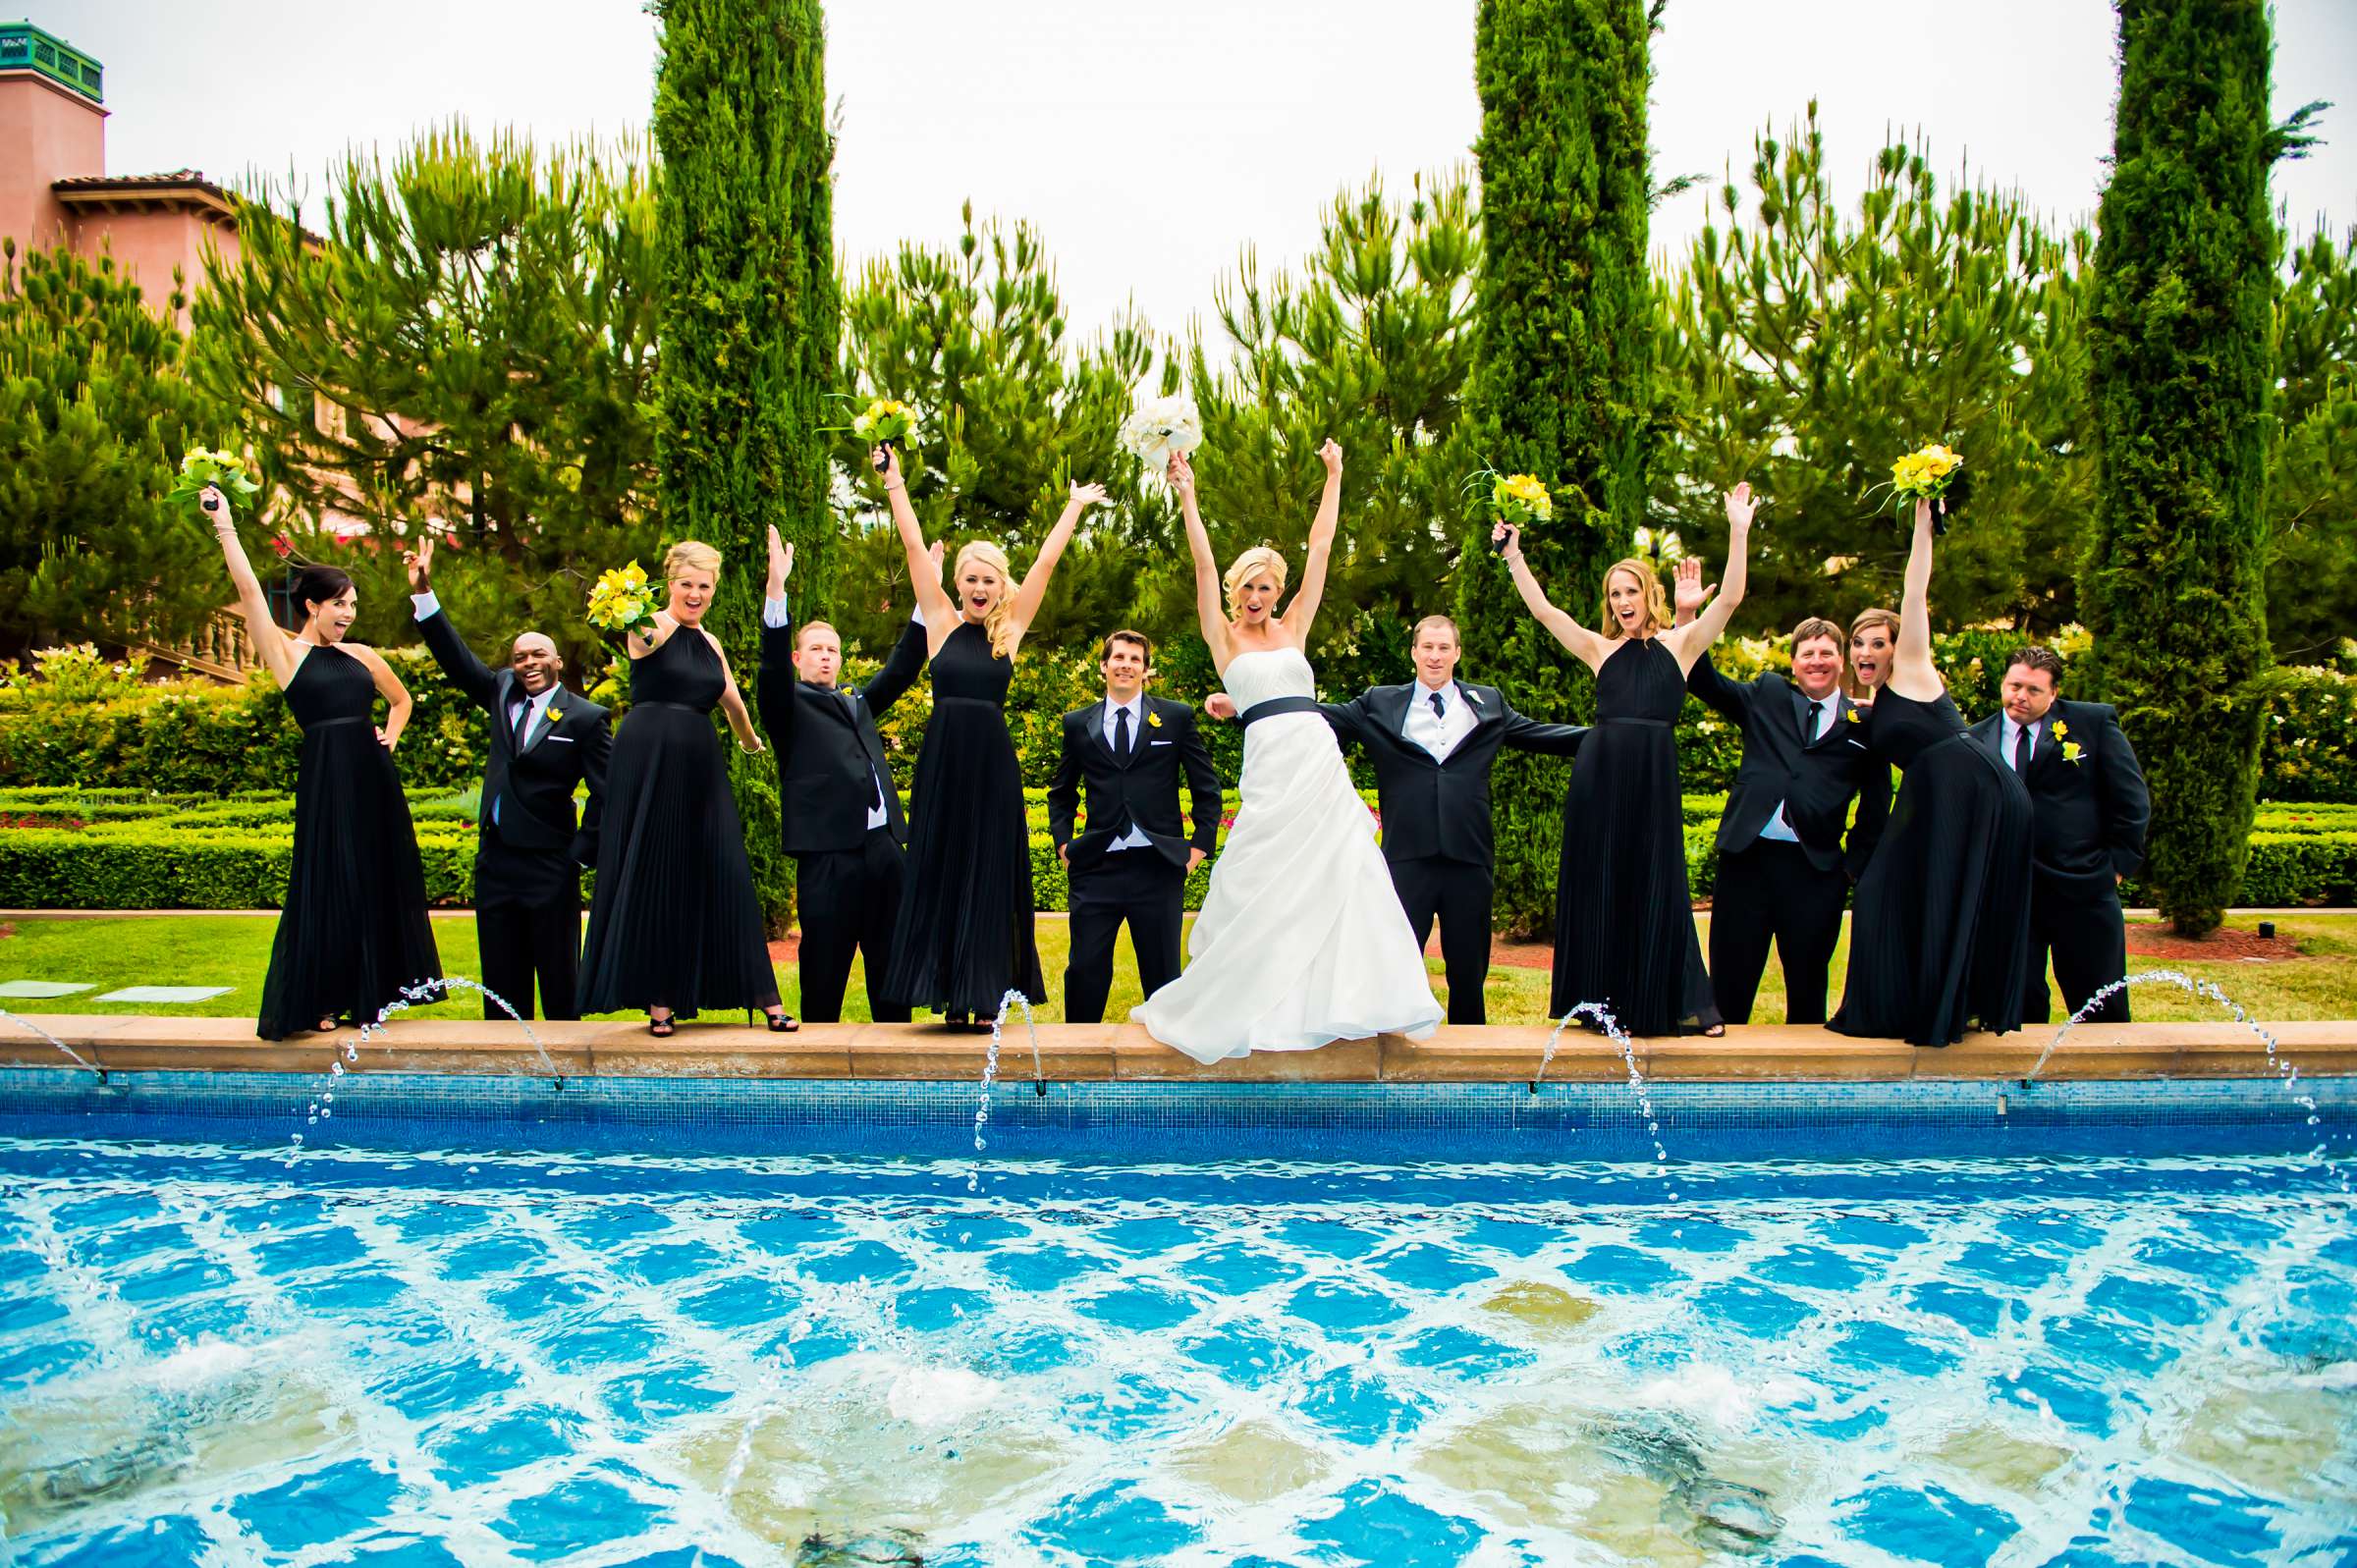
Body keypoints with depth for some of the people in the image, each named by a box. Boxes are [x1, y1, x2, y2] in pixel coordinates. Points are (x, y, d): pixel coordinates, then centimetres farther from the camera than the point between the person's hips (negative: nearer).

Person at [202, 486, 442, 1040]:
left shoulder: (362, 655, 14)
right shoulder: (287, 653, 1)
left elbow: (401, 699, 29)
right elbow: (248, 589, -9)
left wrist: (389, 738, 11)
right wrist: (224, 526, -9)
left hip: (372, 779, 5)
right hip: (325, 780, -5)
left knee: (377, 882, 7)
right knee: (326, 885, -1)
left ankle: (365, 997, 17)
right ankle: (319, 1001, 9)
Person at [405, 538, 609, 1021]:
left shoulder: (586, 718, -7)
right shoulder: (501, 693, 9)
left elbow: (606, 794, -9)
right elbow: (456, 657, 12)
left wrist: (582, 854, -11)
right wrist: (422, 592, 6)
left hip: (549, 867, -6)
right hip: (494, 862, 6)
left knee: (558, 979, 2)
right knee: (501, 979, 11)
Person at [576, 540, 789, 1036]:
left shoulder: (710, 643, 16)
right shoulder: (652, 630, -3)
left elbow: (731, 697, 31)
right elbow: (648, 637, -28)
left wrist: (749, 740, 41)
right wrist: (641, 627, -49)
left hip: (700, 765, 5)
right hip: (648, 763, -5)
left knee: (725, 873, 0)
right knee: (653, 876, 0)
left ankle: (762, 994, 3)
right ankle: (659, 998, 8)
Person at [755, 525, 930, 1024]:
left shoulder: (858, 703, 23)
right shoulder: (788, 705, 5)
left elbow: (901, 669, 21)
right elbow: (771, 667, -12)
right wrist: (775, 587, -24)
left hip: (884, 848, 6)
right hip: (828, 854, -6)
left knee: (892, 965, 11)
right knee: (825, 969, -2)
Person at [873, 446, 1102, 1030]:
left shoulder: (1011, 628, 4)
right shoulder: (941, 622, 3)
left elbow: (1046, 562, 7)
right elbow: (914, 547, 3)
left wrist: (1075, 507, 14)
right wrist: (893, 481, 3)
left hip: (992, 763, 0)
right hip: (942, 761, 0)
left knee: (989, 876, 4)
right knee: (939, 872, 4)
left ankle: (984, 997, 9)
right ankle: (949, 998, 12)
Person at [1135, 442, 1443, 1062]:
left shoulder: (1293, 626, 16)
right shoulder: (1224, 636, 8)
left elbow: (1320, 548, 17)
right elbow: (1204, 564, -1)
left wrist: (1334, 477, 18)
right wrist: (1186, 496, -8)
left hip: (1321, 760, 4)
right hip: (1270, 762, -4)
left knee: (1343, 878, 0)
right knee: (1263, 885, -3)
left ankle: (1352, 1003, 5)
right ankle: (1224, 1005, 9)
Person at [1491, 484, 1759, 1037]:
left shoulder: (1680, 643, 7)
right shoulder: (1599, 649, 11)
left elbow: (1729, 599, -3)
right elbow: (1543, 610, 5)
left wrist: (1738, 530, -8)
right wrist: (1514, 557, 1)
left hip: (1654, 774, -2)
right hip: (1599, 773, 2)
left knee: (1654, 884, 3)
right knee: (1598, 884, 5)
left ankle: (1687, 1003, 15)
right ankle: (1605, 1003, 16)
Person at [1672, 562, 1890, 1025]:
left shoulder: (1864, 723, 6)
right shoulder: (1766, 696, 11)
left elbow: (1876, 808, 10)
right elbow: (1703, 680, 6)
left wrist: (1856, 866, 3)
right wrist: (1686, 615, -5)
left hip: (1817, 871, 0)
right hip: (1747, 858, 1)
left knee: (1807, 988, 10)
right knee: (1729, 985, 3)